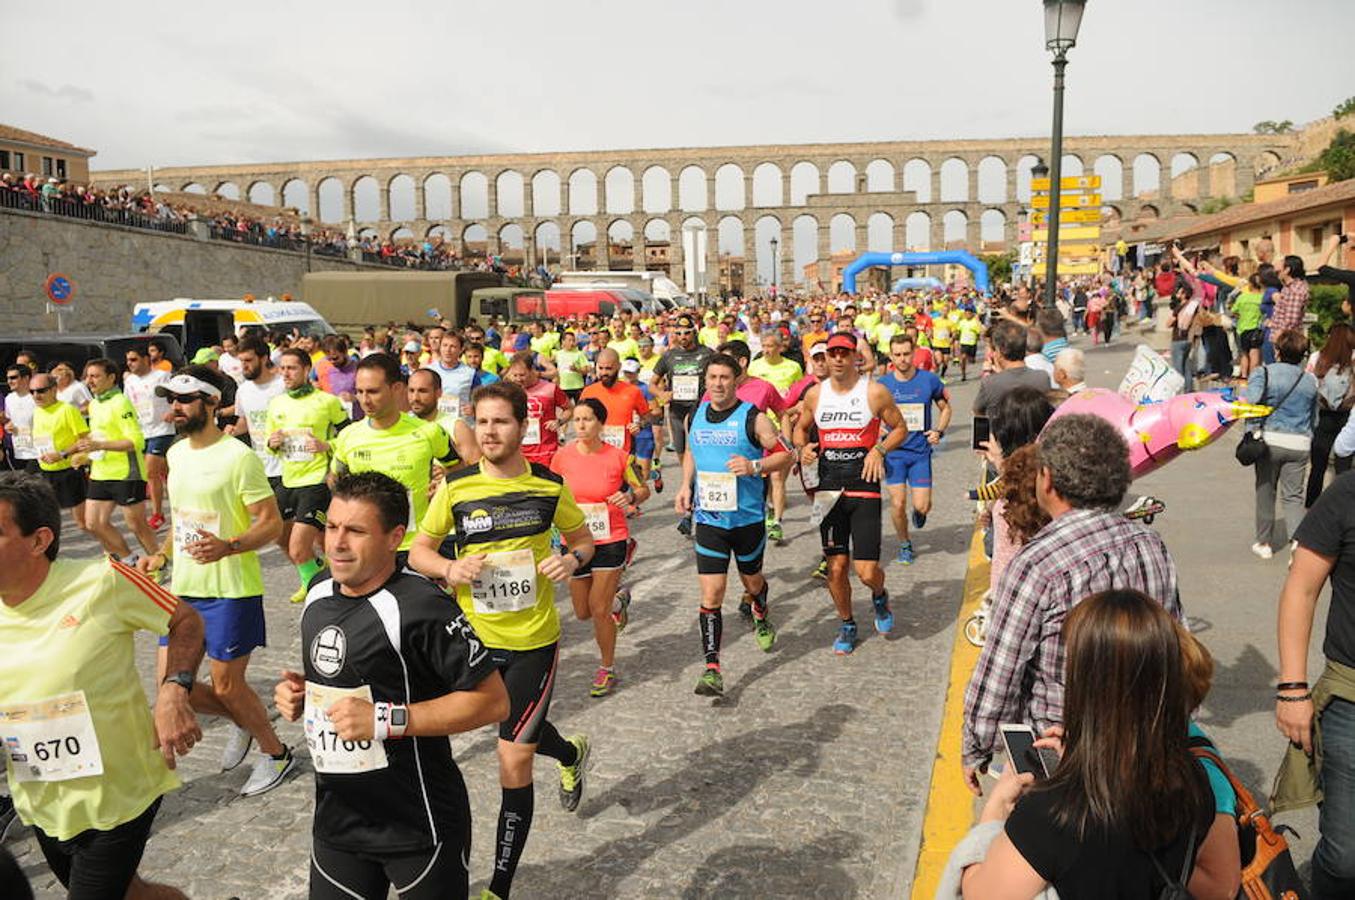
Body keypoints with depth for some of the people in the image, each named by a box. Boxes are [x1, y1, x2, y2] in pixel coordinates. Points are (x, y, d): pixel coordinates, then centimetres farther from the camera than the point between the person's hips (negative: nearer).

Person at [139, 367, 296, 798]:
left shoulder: (238, 456, -16)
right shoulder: (176, 453, 9)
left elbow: (272, 523, -17)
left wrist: (228, 547, -32)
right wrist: (162, 555, 8)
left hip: (230, 590, -7)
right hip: (183, 588, 8)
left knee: (226, 684, 2)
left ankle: (276, 754, 26)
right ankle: (243, 722, 35)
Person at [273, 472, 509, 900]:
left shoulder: (418, 607, -22)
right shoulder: (319, 591, 2)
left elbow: (493, 700, -22)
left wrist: (385, 719, -25)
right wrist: (298, 691, -1)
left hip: (419, 828, -7)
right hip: (336, 817, 7)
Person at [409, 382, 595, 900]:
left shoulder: (549, 486, -7)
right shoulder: (455, 487, -6)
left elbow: (583, 538, 8)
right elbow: (418, 550, 2)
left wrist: (572, 559, -14)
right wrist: (449, 569, -19)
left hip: (534, 641, -2)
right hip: (475, 637, 3)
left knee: (514, 764, -1)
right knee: (521, 731, 26)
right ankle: (571, 753, 61)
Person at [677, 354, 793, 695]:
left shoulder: (753, 417, -10)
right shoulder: (695, 417, 4)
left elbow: (785, 456, -7)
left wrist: (755, 466, -25)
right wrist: (686, 486, 7)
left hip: (748, 517, -2)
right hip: (708, 518, 2)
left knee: (752, 581, 19)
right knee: (711, 595, -6)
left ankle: (760, 620, 54)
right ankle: (712, 668, -4)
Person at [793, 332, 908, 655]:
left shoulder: (875, 392, -5)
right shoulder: (815, 394, 4)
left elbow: (900, 429, 6)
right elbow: (801, 427, 20)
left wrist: (880, 449, -12)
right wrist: (803, 447, -2)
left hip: (864, 486, -3)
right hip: (829, 488, 3)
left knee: (867, 571, -7)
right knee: (835, 568, 5)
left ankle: (880, 596, 30)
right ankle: (847, 624, 29)